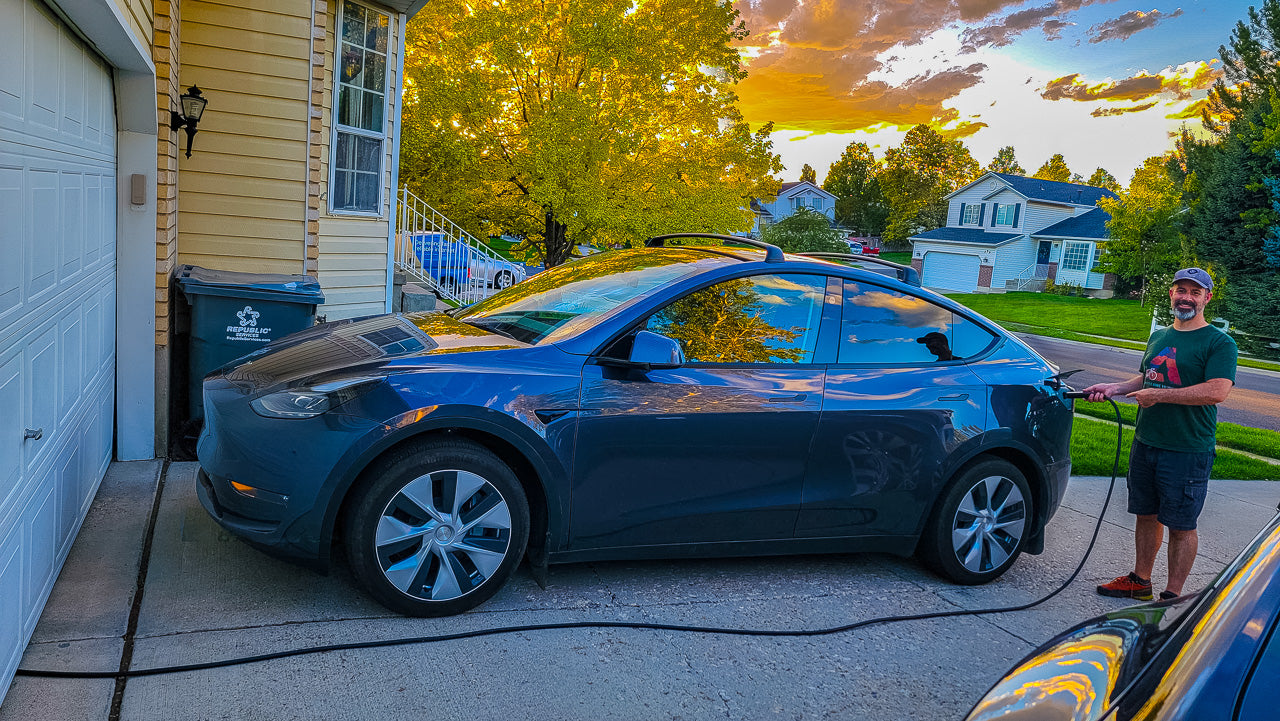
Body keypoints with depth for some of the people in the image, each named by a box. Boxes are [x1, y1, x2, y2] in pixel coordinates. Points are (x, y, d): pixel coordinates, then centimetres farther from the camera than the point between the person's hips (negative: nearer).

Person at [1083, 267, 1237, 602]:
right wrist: (1114, 388, 8)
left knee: (1181, 525, 2)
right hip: (1145, 443, 7)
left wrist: (1158, 395, -19)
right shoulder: (1158, 337, 13)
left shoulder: (1219, 343, -9)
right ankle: (1140, 581, 28)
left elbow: (1217, 391, -22)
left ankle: (1173, 596, 12)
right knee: (1146, 514, 16)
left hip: (1188, 452, -7)